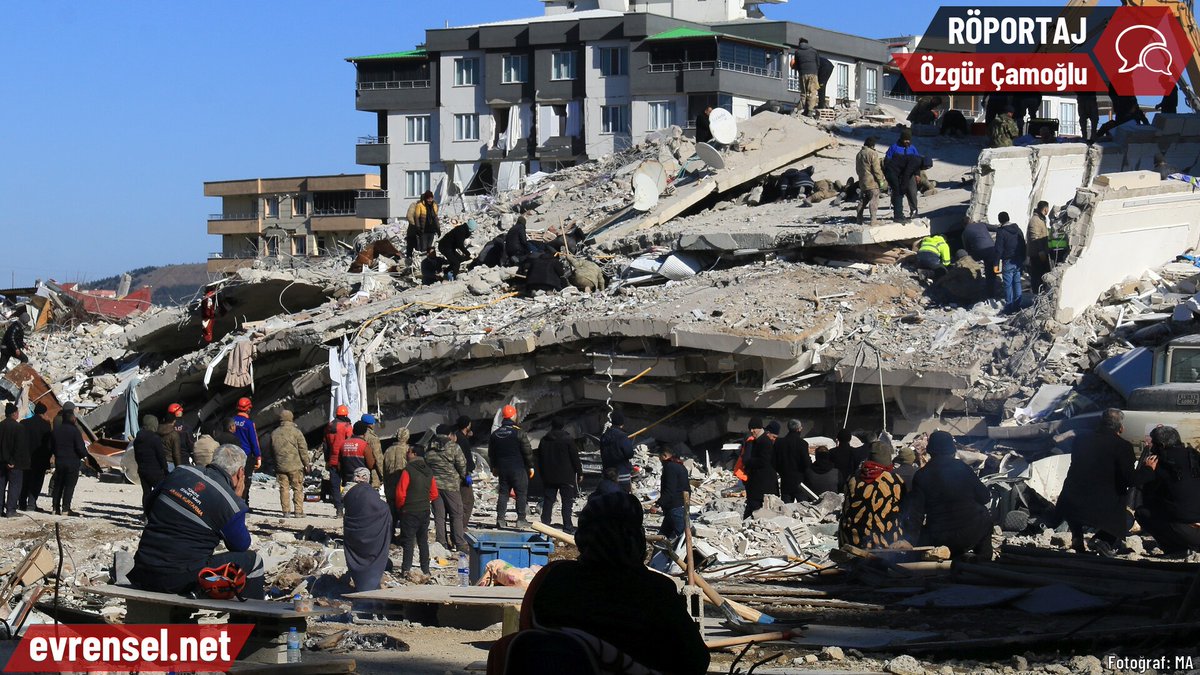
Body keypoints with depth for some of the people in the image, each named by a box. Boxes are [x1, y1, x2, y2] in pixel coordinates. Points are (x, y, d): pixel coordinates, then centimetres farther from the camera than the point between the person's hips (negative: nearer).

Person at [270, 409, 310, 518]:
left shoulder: (274, 433, 7)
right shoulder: (296, 432, -7)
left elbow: (272, 449, 16)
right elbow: (303, 449, -7)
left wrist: (275, 464, 24)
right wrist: (307, 464, 1)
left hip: (280, 466, 3)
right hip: (295, 466, -3)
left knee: (284, 488, 7)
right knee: (298, 488, 3)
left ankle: (286, 511, 5)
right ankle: (298, 511, 1)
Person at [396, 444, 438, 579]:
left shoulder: (408, 470, -14)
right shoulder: (429, 471, 5)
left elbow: (401, 493, -15)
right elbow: (434, 494, 10)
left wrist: (400, 507, 1)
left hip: (409, 512, -6)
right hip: (425, 512, 6)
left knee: (408, 541, 0)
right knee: (423, 541, 13)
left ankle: (406, 569, -2)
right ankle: (425, 570, 14)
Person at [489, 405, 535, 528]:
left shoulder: (495, 434, 8)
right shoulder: (518, 433, -11)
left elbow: (491, 453, 17)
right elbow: (527, 451, -8)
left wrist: (494, 467, 28)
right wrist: (530, 466, 2)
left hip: (502, 468, 5)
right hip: (518, 469, -5)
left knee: (503, 493, 9)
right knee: (521, 493, 1)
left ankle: (500, 519, 3)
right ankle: (521, 520, -2)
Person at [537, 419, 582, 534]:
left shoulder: (544, 441, 7)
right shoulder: (568, 439, -8)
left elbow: (540, 460, 14)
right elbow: (575, 458, -7)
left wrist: (542, 474, 23)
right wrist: (580, 473, 2)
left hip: (548, 477, 4)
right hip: (566, 477, -4)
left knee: (548, 501, 9)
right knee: (567, 502, -2)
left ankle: (545, 524, 6)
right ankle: (567, 527, -5)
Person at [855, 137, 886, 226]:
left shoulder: (859, 154, 11)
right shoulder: (873, 154, -13)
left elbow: (857, 169, 19)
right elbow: (877, 169, -15)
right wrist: (881, 180, -6)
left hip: (862, 182, 7)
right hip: (872, 182, -7)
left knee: (862, 202, 14)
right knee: (874, 202, -4)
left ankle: (859, 221, 16)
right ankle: (873, 222, -8)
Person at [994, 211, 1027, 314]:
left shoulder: (1001, 232, -12)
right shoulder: (1018, 229, 9)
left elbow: (999, 249, -13)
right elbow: (1023, 246, 15)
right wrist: (1023, 261, 21)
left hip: (1008, 262, -6)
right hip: (1019, 261, 6)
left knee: (1008, 284, -2)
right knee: (1017, 283, 13)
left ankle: (1009, 307, -2)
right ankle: (1017, 305, 15)